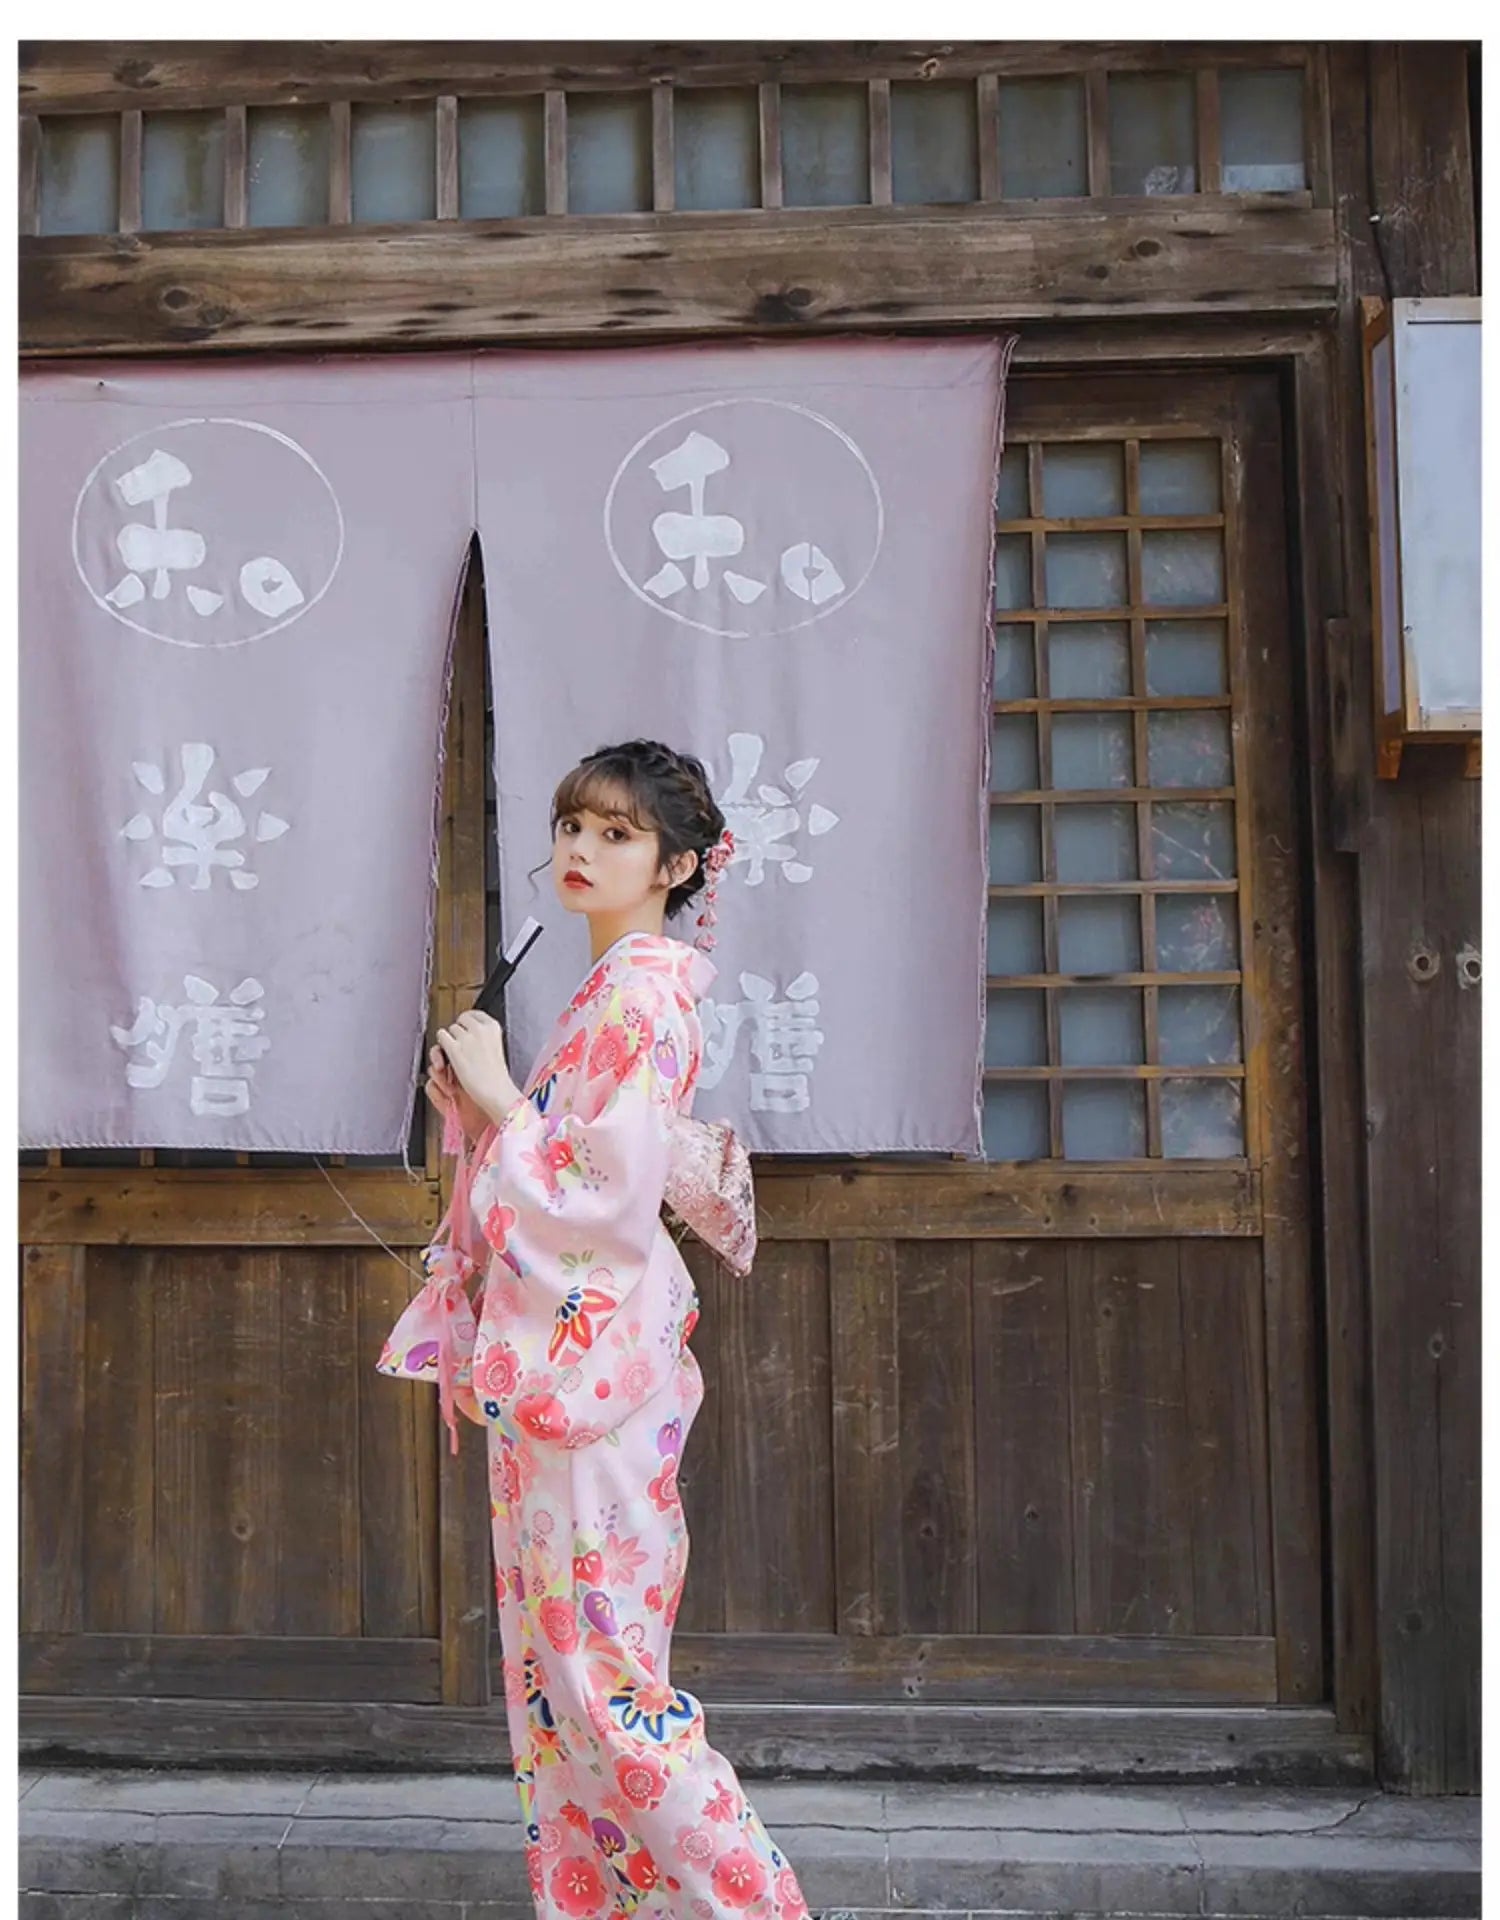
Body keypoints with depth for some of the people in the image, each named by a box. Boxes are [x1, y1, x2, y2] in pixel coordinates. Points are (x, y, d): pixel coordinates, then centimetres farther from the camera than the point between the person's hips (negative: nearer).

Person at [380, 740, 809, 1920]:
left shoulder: (641, 994, -14)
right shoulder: (614, 991, 15)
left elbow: (611, 1197, -21)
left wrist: (497, 1100, -14)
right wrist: (478, 1102, 3)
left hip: (590, 1363, -10)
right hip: (555, 1359, 10)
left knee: (596, 1663, -4)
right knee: (556, 1657, 15)